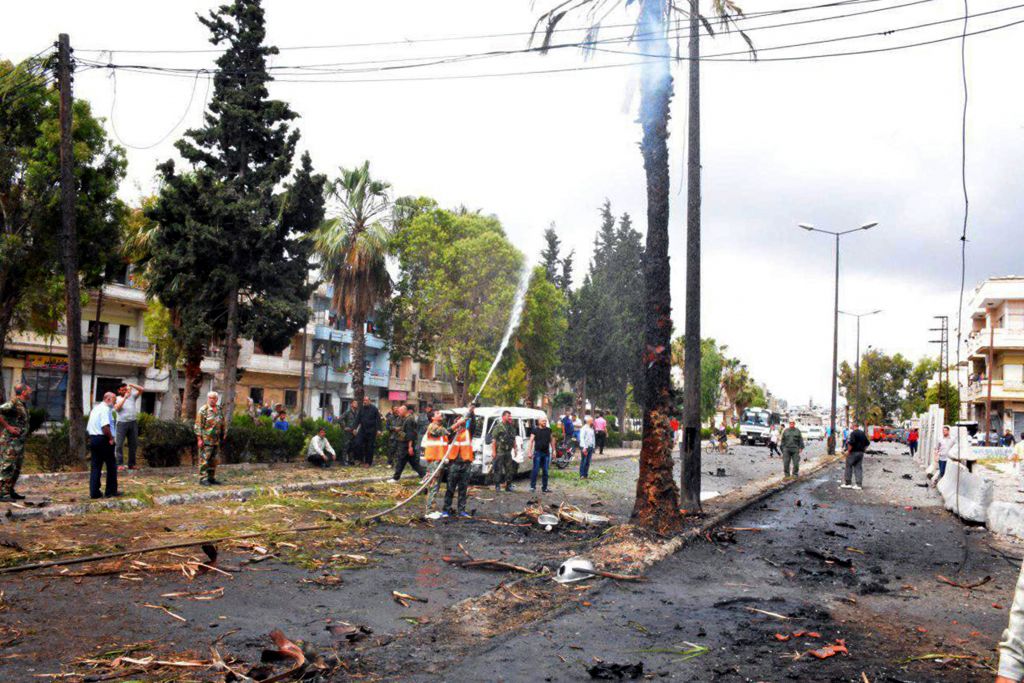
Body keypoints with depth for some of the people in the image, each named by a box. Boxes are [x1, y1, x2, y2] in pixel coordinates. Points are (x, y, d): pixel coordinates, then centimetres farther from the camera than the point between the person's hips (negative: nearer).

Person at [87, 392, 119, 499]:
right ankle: (111, 491, 5)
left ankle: (94, 492, 7)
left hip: (92, 438, 9)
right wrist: (111, 438, -14)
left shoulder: (95, 409, 19)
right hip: (103, 439, -9)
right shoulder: (105, 409, -12)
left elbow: (88, 427, 20)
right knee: (111, 466, 2)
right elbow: (105, 426, -24)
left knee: (95, 467, 8)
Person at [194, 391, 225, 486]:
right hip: (206, 440, -7)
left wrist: (222, 437, 17)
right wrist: (199, 439, -16)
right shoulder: (203, 410, -7)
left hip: (216, 440, 7)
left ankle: (211, 478, 16)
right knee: (204, 460, -5)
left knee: (214, 460, 9)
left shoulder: (219, 410, 13)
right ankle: (203, 479, -3)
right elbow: (198, 425, -10)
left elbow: (222, 424, 21)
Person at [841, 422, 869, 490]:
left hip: (853, 452, -7)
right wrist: (863, 449, 19)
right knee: (858, 468, 8)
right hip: (861, 453, 7)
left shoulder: (853, 433, -14)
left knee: (849, 467, 4)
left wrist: (848, 451, -14)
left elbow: (851, 443, -23)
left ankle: (848, 483, 7)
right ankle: (859, 484, 4)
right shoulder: (863, 433, 11)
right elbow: (867, 443, 16)